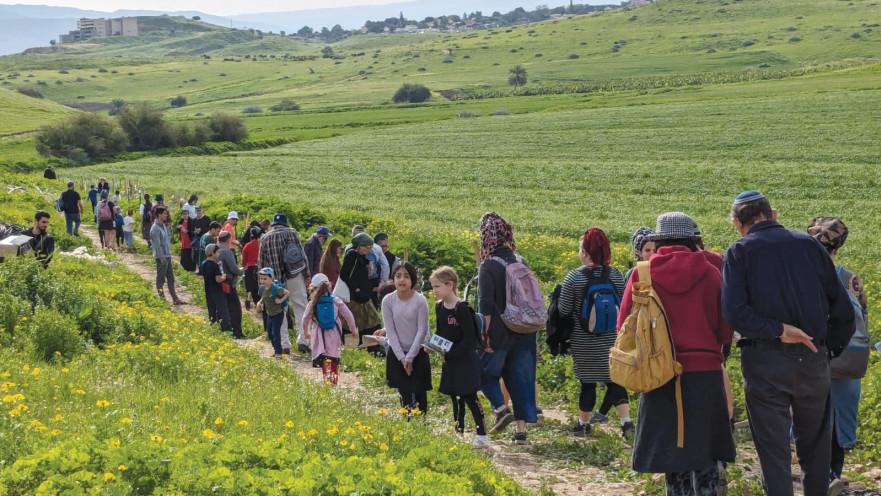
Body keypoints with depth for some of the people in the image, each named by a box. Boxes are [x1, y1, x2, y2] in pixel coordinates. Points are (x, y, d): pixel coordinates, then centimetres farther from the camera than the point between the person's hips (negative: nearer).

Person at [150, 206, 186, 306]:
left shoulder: (163, 226, 13)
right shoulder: (155, 228, -16)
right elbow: (157, 245, -20)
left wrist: (168, 254, 16)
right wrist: (162, 258, -21)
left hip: (167, 256, 10)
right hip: (161, 257, -9)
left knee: (171, 278, 12)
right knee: (161, 279, 0)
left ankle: (175, 299, 16)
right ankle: (161, 298, 6)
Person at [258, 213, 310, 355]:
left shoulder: (265, 238, 7)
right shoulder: (292, 232, 2)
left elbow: (261, 263, 8)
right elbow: (301, 254, -1)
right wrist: (307, 275, 4)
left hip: (275, 279, 2)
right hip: (294, 276, -2)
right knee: (300, 308, 5)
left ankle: (284, 344, 8)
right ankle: (302, 340, -4)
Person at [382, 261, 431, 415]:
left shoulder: (420, 300, -13)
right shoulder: (388, 301, -7)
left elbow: (422, 330, -9)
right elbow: (390, 331, -5)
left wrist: (410, 357, -10)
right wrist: (401, 357, -10)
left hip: (418, 352, -2)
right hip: (396, 353, 2)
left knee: (418, 393, -5)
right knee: (404, 393, 3)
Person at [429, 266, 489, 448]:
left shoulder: (462, 308, -18)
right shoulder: (439, 307, 6)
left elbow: (469, 339, -20)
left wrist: (450, 354, -21)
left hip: (465, 360, -8)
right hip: (449, 361, 8)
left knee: (469, 397, -5)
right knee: (456, 399, 13)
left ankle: (482, 436, 1)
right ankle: (459, 433, 22)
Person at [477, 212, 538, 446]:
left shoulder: (488, 266, -14)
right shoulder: (521, 262, 5)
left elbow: (485, 306, -19)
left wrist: (484, 335, -15)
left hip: (499, 333, -5)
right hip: (525, 333, 5)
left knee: (486, 372, 16)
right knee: (520, 378, 10)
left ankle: (501, 409, -4)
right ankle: (521, 430, 11)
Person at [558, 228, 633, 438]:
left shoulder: (575, 276, -12)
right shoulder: (616, 274, -3)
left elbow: (563, 310, -10)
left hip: (584, 341, -2)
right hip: (612, 339, 2)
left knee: (587, 382, 8)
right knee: (614, 379, 10)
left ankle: (583, 424, 21)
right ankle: (626, 422, -2)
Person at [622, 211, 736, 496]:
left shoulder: (642, 274, -2)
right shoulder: (709, 273, -1)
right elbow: (725, 330, 0)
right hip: (706, 373, 1)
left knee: (673, 454, 7)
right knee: (705, 454, 14)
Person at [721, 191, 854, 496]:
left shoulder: (739, 252, -2)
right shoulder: (809, 244, 7)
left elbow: (733, 311, -18)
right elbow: (842, 307, 7)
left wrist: (777, 331, -15)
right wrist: (832, 350, 15)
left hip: (765, 362, -3)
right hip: (813, 360, 3)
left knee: (774, 450, 5)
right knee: (815, 447, 18)